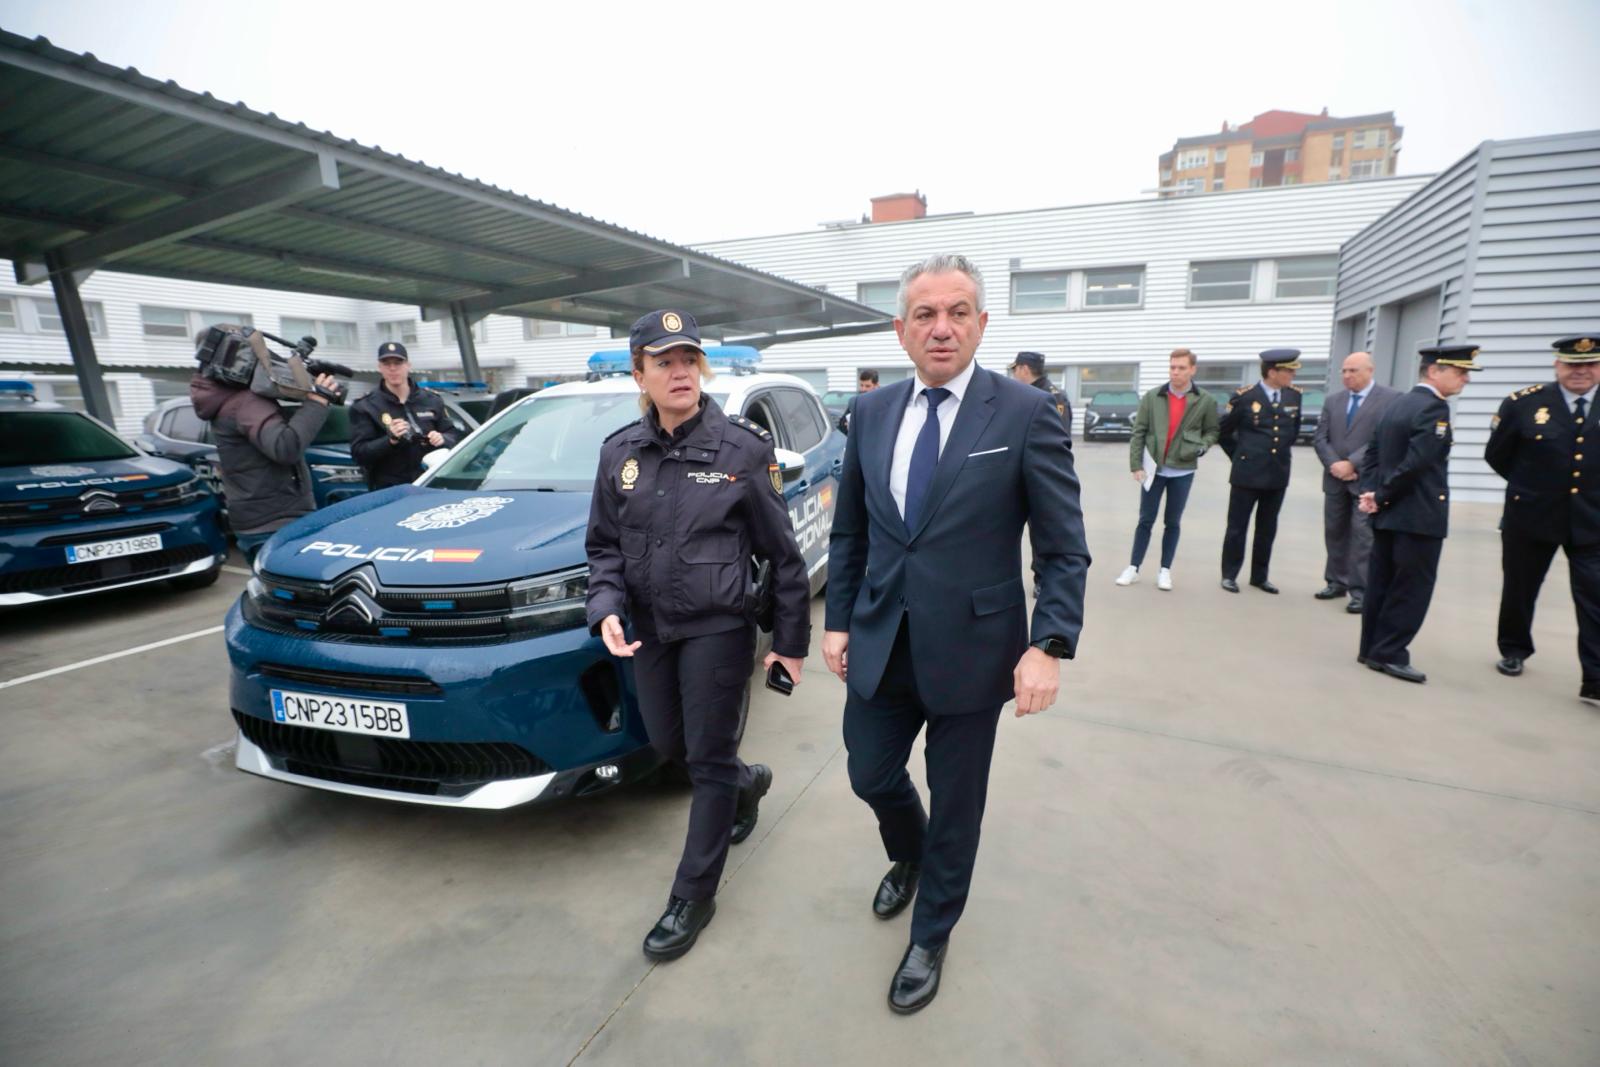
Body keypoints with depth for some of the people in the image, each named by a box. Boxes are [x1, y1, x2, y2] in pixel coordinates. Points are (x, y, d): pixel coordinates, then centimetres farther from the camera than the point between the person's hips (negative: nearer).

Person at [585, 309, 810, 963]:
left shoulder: (743, 447, -11)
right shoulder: (620, 452, 0)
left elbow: (782, 553, -6)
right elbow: (604, 545, 8)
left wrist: (791, 641, -4)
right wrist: (607, 608, -11)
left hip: (718, 626, -5)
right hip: (649, 628, 5)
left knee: (710, 760, 6)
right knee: (667, 744, 19)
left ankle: (693, 896, 28)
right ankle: (747, 784, 51)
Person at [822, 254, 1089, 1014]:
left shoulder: (1025, 414, -10)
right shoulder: (873, 412, 3)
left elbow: (1064, 548, -8)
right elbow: (848, 531, 9)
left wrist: (1050, 646, -17)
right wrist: (839, 621, 6)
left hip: (968, 649, -3)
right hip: (880, 643, 4)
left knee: (955, 805, 14)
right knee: (871, 777, 19)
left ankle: (930, 938, 42)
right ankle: (909, 858, 55)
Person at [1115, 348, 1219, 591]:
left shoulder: (1206, 401, -1)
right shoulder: (1152, 397, -2)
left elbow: (1212, 431, 10)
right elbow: (1138, 432, -2)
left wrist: (1201, 447, -12)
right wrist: (1136, 465, -7)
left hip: (1183, 471, 0)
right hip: (1154, 469, 0)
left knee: (1173, 523, 9)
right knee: (1146, 520, 6)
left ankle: (1165, 570, 19)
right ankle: (1133, 567, 13)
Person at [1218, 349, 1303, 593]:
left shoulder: (1294, 396, 5)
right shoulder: (1245, 396, -8)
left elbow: (1294, 430, 21)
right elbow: (1223, 432, 3)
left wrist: (1281, 452, 17)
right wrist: (1240, 456, 6)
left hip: (1278, 475, 4)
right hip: (1247, 474, -4)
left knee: (1267, 529, 11)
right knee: (1237, 527, 3)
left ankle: (1259, 576, 22)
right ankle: (1229, 575, 14)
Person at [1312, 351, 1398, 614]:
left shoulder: (1390, 398, -4)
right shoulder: (1333, 399, 11)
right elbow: (1319, 438, 5)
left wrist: (1352, 464, -18)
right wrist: (1334, 465, -9)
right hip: (1336, 479, 5)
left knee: (1363, 537, -5)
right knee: (1335, 533, 12)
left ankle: (1361, 592, 0)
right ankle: (1336, 582, 24)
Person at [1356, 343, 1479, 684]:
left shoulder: (1398, 402, 12)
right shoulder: (1434, 407, -15)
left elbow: (1373, 451, 12)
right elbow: (1416, 462, -23)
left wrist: (1371, 492, 1)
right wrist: (1380, 496, -13)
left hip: (1387, 514, 9)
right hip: (1419, 516, -9)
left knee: (1381, 584, 12)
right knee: (1412, 587, -1)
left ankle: (1372, 649, 19)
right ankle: (1389, 654, 3)